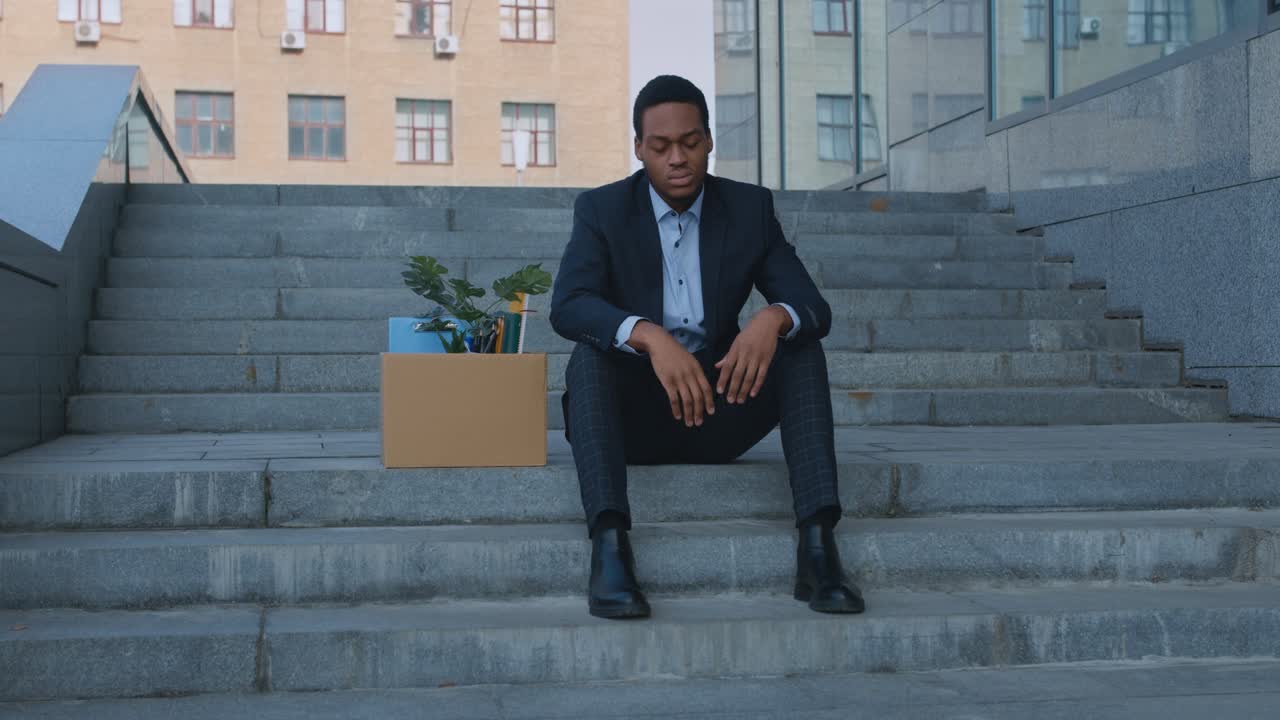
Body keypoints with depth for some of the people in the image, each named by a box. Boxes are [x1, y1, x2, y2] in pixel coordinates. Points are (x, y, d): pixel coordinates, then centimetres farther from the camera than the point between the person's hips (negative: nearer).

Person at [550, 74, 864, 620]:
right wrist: (650, 337, -39)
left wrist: (773, 320, -31)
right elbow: (567, 306, -20)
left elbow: (813, 307, -5)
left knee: (801, 347, -21)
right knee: (590, 353, -31)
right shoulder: (602, 211, -2)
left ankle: (817, 546, -31)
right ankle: (609, 544, -43)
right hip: (633, 416, -2)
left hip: (718, 411, 2)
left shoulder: (750, 208, 3)